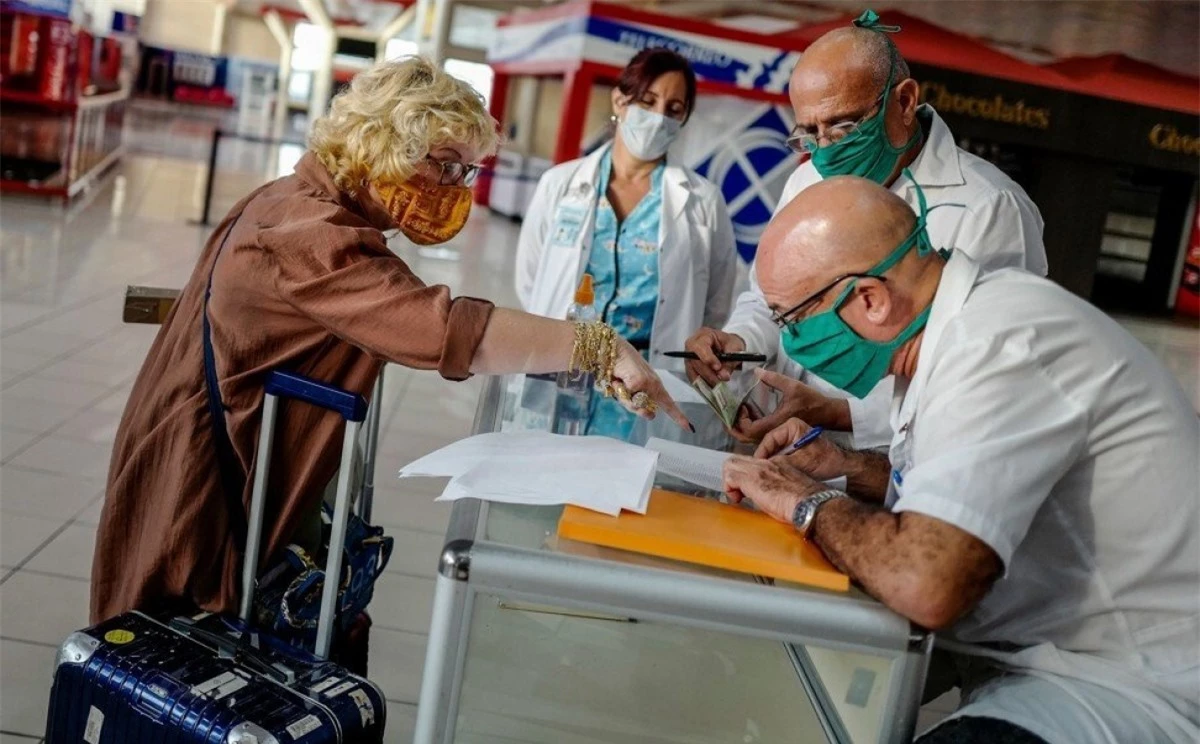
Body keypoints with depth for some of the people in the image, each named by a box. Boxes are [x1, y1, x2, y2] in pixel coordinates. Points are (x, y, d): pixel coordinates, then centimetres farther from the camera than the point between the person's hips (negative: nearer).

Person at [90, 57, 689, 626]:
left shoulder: (298, 203, 7)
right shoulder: (309, 235, -27)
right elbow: (443, 329, -38)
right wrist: (599, 346, -37)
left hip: (238, 471, 10)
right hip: (206, 491, -10)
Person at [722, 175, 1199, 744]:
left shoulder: (999, 343, -24)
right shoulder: (970, 319, 5)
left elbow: (924, 583, -34)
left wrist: (808, 502, -16)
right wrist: (846, 466, 8)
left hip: (1130, 690, -9)